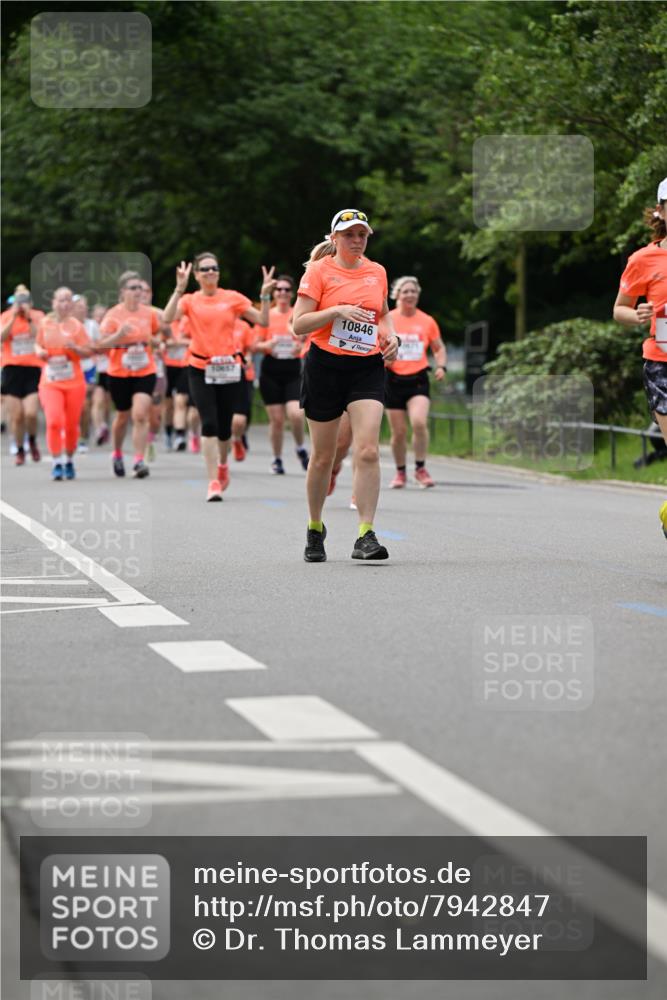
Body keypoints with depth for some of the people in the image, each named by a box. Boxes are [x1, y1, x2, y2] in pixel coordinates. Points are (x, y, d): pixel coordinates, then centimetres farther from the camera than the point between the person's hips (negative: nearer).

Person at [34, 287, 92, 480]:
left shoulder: (76, 325, -1)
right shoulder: (45, 323, 4)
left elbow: (89, 352, -1)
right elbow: (38, 344, 19)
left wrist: (75, 348, -20)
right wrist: (39, 352, -3)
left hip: (74, 382, 0)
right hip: (50, 382, 0)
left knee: (71, 425, 6)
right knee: (54, 421, -17)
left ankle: (69, 461, 27)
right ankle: (56, 464, -11)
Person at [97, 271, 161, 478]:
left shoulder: (150, 313, 1)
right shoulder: (113, 315, -7)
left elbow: (156, 335, 19)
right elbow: (102, 344, -11)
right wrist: (119, 334, -27)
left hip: (145, 373, 1)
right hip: (119, 374, -1)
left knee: (140, 416, -15)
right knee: (123, 417, 14)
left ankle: (139, 461, -13)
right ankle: (117, 455, 38)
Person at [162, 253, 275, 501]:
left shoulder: (233, 298, 4)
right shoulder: (190, 300, 2)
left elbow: (263, 321, 3)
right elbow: (168, 318, -16)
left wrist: (265, 296, -10)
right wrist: (180, 289, -20)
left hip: (229, 369, 1)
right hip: (200, 369, -1)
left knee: (224, 425, 8)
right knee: (209, 423, -12)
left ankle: (222, 464, 39)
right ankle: (213, 482, -10)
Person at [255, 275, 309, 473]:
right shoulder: (266, 315, 4)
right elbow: (255, 345, 6)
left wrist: (301, 346, -11)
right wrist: (267, 345, -15)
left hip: (293, 369, 0)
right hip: (271, 370, 0)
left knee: (296, 414, -16)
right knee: (276, 419, 0)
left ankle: (300, 448, 11)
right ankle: (277, 459, 16)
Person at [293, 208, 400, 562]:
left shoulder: (377, 272, 9)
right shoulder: (318, 271, -3)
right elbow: (299, 325, -9)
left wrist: (391, 336, 7)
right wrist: (337, 310, -20)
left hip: (368, 368, 2)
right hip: (325, 366, -2)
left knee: (368, 451, -14)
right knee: (323, 456, 6)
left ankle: (366, 535, -14)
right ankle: (315, 529, 27)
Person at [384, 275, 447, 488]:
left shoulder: (427, 321, 5)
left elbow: (439, 348, 17)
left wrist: (441, 366, -1)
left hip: (418, 379, 0)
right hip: (394, 380, 0)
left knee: (419, 422, -22)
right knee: (398, 431, 2)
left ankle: (420, 469, -6)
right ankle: (400, 472, 22)